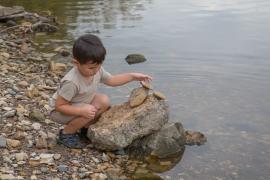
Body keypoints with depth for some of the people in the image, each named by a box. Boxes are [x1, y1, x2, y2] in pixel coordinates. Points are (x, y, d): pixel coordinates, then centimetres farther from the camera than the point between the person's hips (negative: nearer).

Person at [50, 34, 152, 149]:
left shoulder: (97, 70, -15)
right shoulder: (71, 82, -37)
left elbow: (111, 80, 4)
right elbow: (59, 106, -30)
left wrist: (133, 76, -5)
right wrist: (82, 111, -40)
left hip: (83, 105, 7)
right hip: (61, 111, -7)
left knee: (104, 101, -11)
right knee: (89, 112, -31)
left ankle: (85, 127, 7)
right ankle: (66, 133, -6)